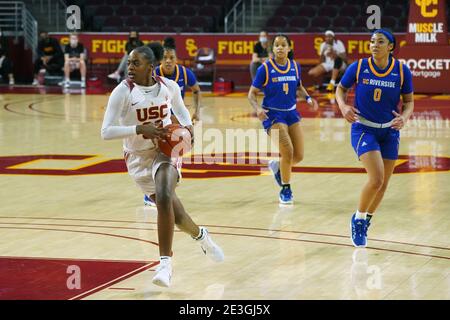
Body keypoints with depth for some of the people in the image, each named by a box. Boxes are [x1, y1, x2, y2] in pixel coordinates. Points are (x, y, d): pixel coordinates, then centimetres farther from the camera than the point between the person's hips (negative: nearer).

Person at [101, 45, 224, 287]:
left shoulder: (169, 86, -8)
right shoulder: (123, 92, -17)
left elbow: (180, 109, 15)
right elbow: (106, 132, -23)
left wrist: (187, 125, -7)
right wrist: (140, 129, -34)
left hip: (166, 151, 0)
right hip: (138, 157, 0)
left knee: (164, 198, -28)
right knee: (173, 211, 9)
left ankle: (165, 263, -21)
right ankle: (200, 235, 42)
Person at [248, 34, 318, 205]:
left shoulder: (295, 67, 0)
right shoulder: (265, 68, -12)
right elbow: (252, 94, -7)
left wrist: (308, 98, -3)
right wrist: (258, 108, -26)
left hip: (291, 113, 5)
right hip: (273, 115, -5)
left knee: (298, 156, 3)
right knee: (288, 151, -18)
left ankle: (276, 166, 37)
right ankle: (285, 190, 3)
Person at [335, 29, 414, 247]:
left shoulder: (402, 71, -6)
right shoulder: (358, 67, -10)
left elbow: (409, 101, 4)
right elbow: (341, 89, 5)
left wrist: (404, 117, -16)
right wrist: (343, 106, -15)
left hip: (389, 131, 3)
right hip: (363, 129, -3)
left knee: (383, 183, 9)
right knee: (376, 179, -19)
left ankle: (365, 223, 33)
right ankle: (358, 219, 4)